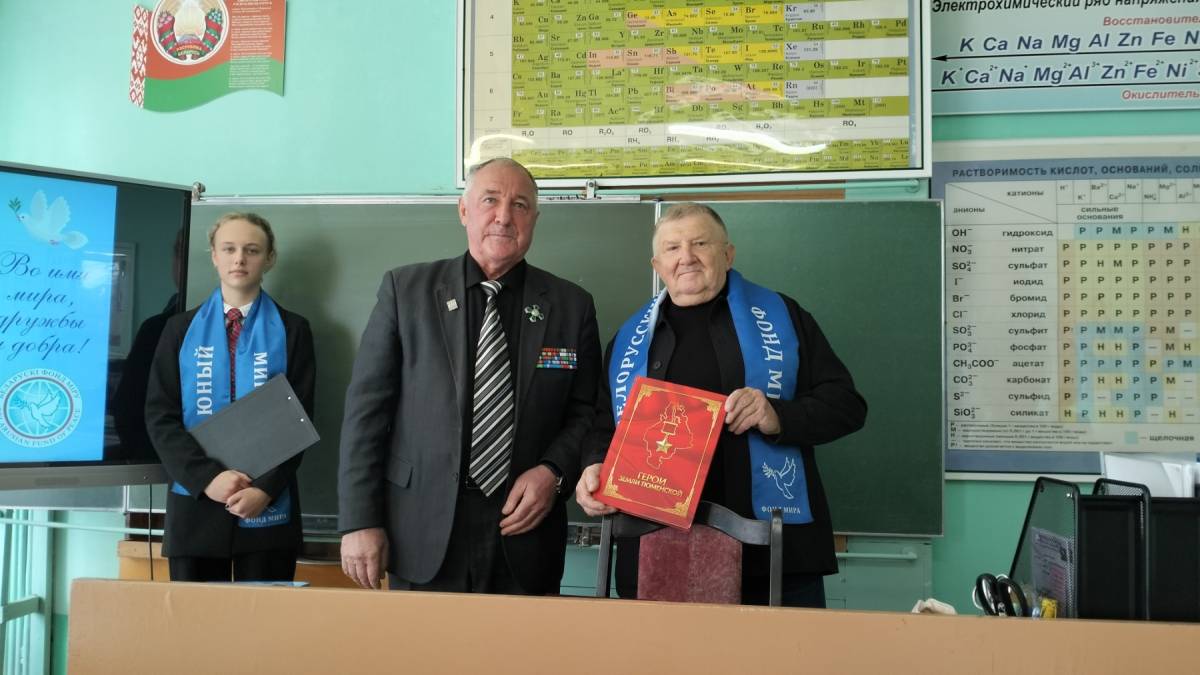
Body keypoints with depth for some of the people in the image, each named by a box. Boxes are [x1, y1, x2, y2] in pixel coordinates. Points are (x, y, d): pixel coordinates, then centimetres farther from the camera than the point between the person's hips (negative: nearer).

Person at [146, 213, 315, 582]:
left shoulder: (292, 330, 5)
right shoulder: (181, 328, 9)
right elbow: (160, 416, 1)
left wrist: (266, 488, -14)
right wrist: (207, 477, -12)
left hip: (269, 509, -1)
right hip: (194, 505, 2)